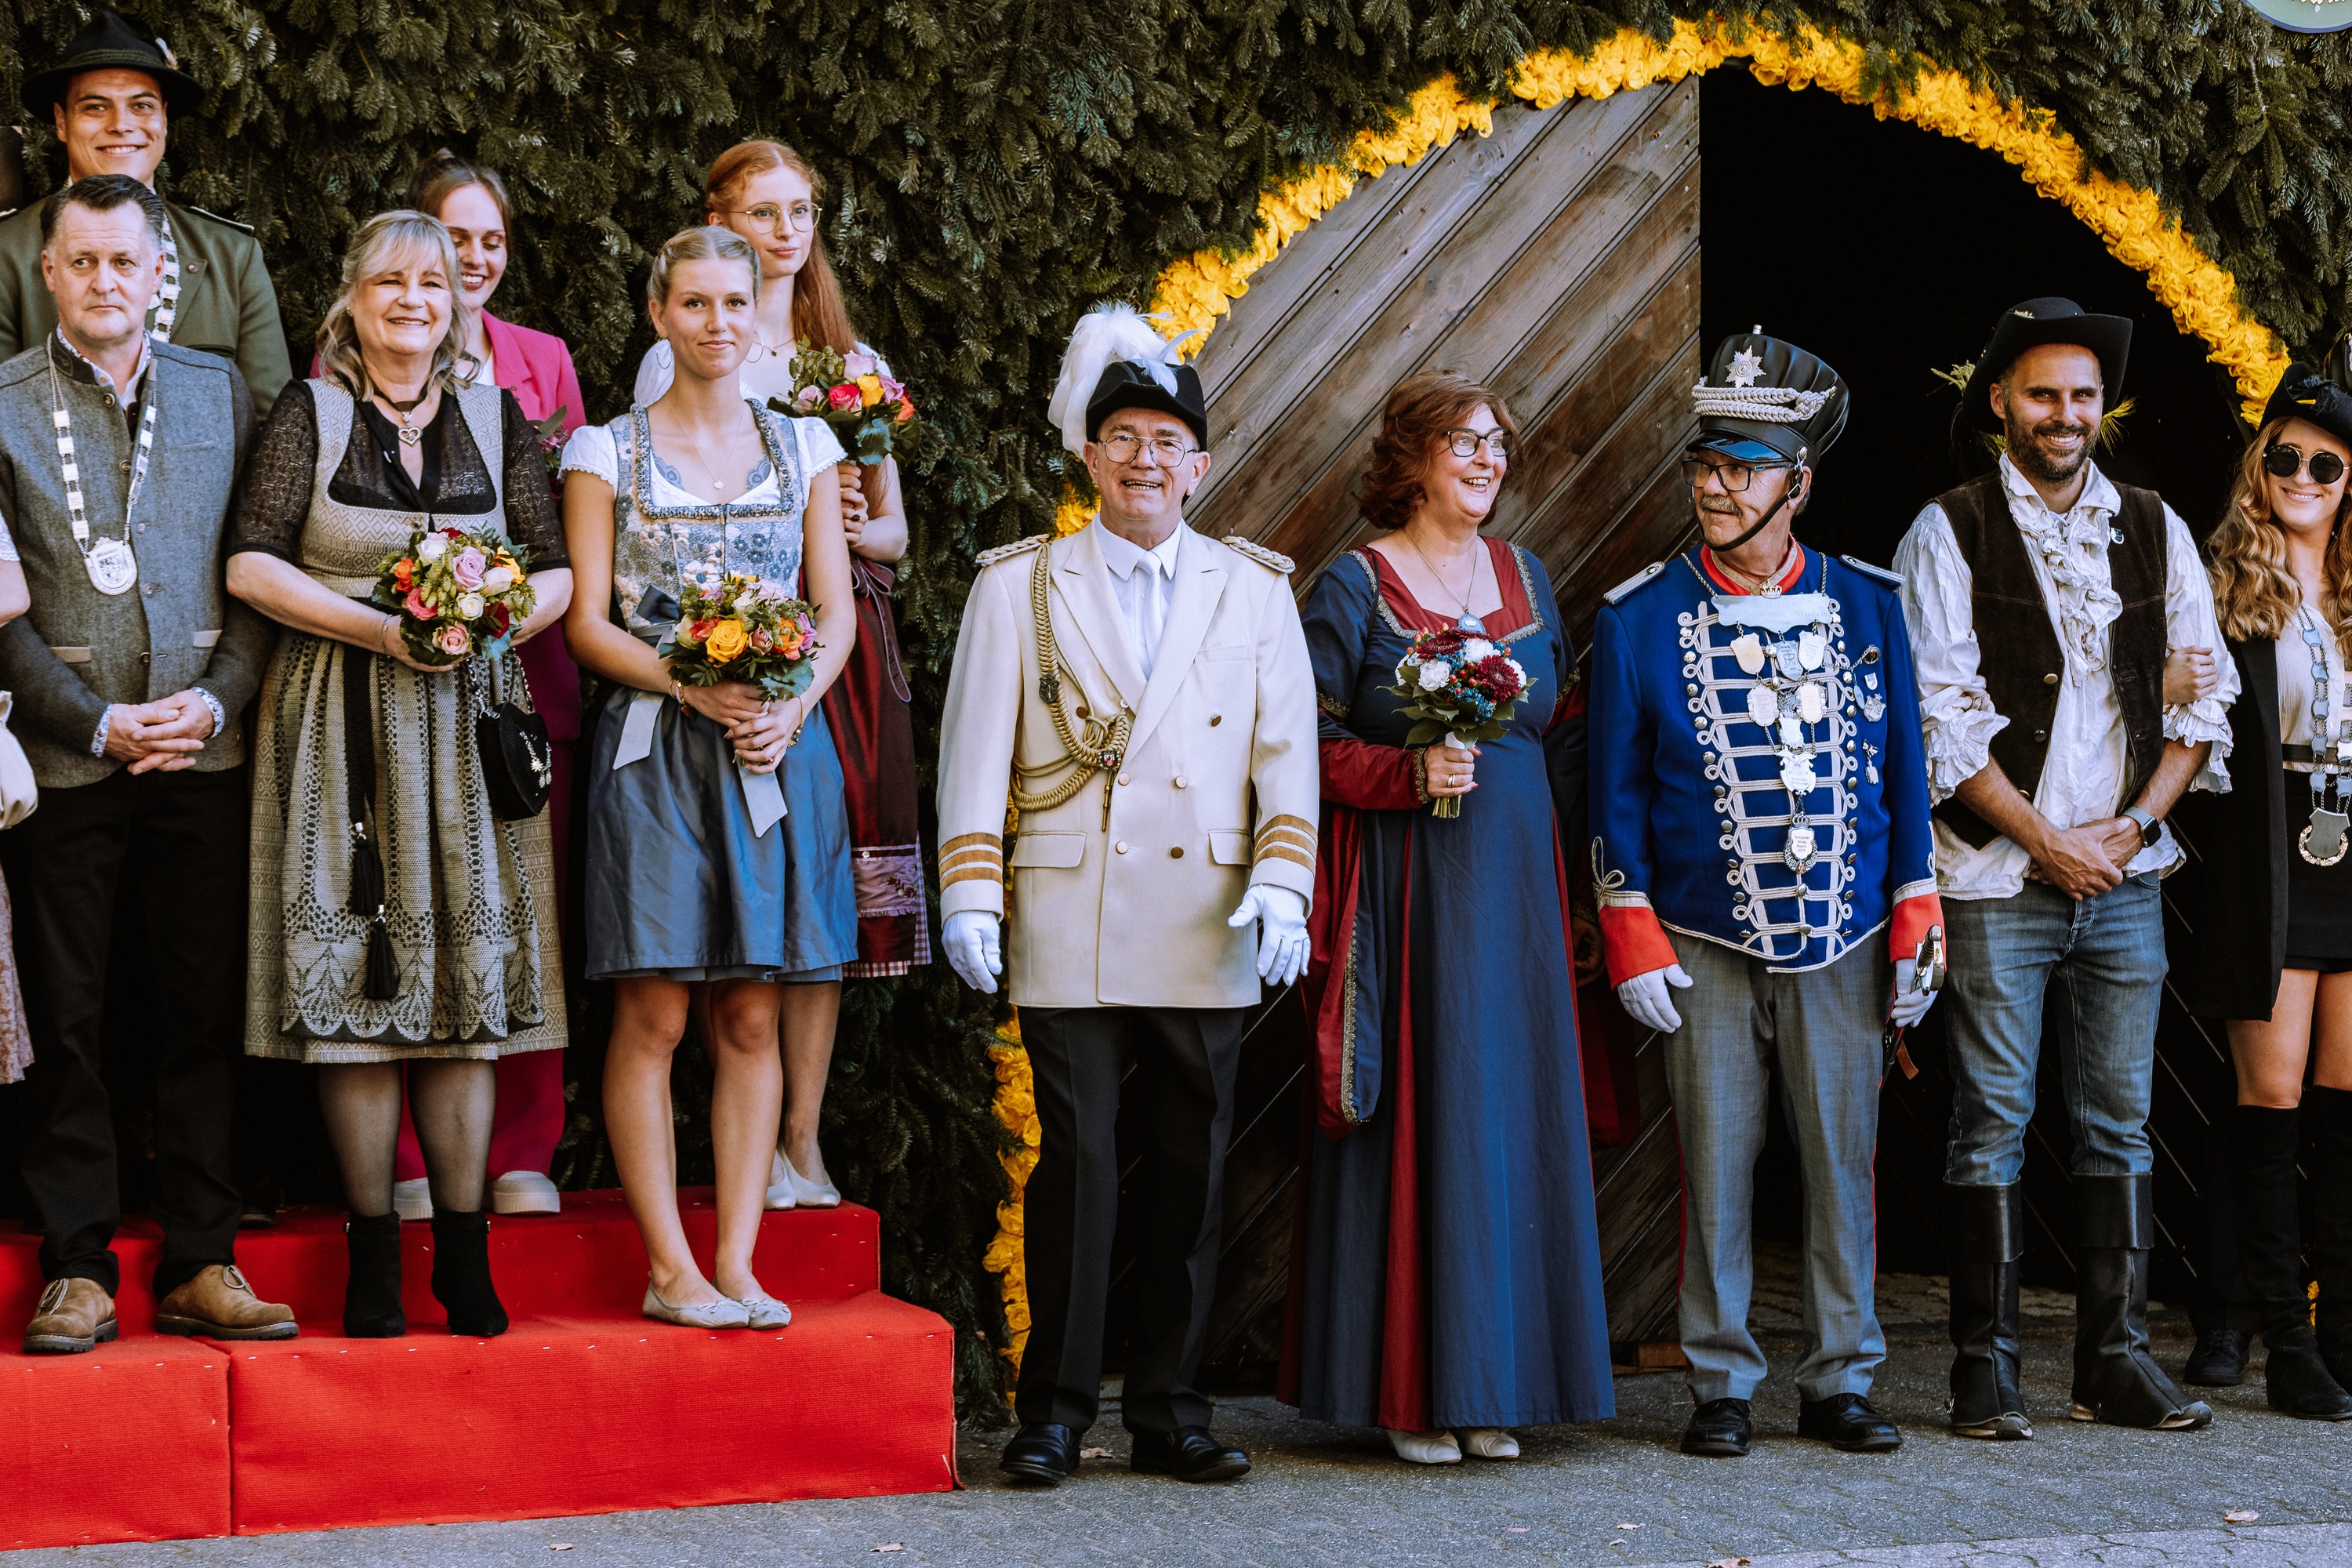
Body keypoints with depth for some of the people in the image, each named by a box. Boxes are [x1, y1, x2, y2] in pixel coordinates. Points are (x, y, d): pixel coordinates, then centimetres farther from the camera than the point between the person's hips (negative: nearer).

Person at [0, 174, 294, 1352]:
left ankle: (199, 1265, 11)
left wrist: (213, 700, -6)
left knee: (201, 1013, 4)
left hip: (202, 752, 2)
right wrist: (97, 724, -10)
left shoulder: (219, 392, 10)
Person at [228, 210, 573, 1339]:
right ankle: (372, 1252, 3)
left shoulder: (495, 419, 12)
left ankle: (464, 1251, 4)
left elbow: (557, 575, 10)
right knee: (355, 985, -4)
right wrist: (377, 628, -14)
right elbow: (252, 566, -4)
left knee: (470, 985, -1)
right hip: (341, 725, -2)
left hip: (467, 721, 2)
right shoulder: (309, 413, 4)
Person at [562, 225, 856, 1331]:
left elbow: (838, 614, 10)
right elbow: (589, 624, 0)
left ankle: (738, 1262, 5)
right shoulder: (608, 451, 5)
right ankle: (670, 1269, 0)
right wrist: (695, 688, -15)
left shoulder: (804, 446, 12)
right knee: (654, 1018, -5)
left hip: (779, 749, 3)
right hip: (657, 752, -2)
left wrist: (790, 703, -9)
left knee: (753, 1019, 2)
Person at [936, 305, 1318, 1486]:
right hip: (1069, 926, -2)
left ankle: (1168, 1414, 13)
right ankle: (1054, 1413, 3)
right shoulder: (1018, 586, 9)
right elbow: (974, 748, 6)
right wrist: (967, 896, -3)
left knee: (1189, 1170, 5)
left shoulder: (1254, 590, 12)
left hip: (1208, 932, 2)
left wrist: (1281, 883, -6)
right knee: (1075, 1161, -6)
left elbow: (1287, 750, 7)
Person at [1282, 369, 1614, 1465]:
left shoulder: (1526, 577, 14)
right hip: (1407, 891, -5)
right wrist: (1410, 774, -19)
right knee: (1414, 1117, -6)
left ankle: (1492, 1385, 9)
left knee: (1513, 1115, 3)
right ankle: (1407, 1388, 0)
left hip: (1515, 886, 5)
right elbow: (1313, 747, -5)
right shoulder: (1355, 587, -1)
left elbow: (1566, 730, 18)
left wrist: (1539, 819, 6)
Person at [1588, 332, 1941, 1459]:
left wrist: (1916, 926, 4)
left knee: (1844, 1166, 6)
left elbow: (1904, 772, 8)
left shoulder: (1865, 605, 5)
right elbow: (1618, 790, 2)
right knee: (1716, 1173, 2)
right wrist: (1632, 935, -4)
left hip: (1842, 942, 2)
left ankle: (1841, 1383, 16)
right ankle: (1722, 1386, 12)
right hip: (1705, 946, -1)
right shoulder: (1637, 618, 0)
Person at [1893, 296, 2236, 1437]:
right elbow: (1941, 718, -7)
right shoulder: (1949, 534, -2)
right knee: (1992, 1122, -2)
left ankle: (2114, 1362, 13)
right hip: (1997, 879, -4)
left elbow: (2205, 694, 10)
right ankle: (1985, 1373, 4)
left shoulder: (2154, 530, 11)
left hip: (2124, 875, 4)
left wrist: (2132, 826, -3)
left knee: (2119, 1122, 6)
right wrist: (2049, 841, -10)